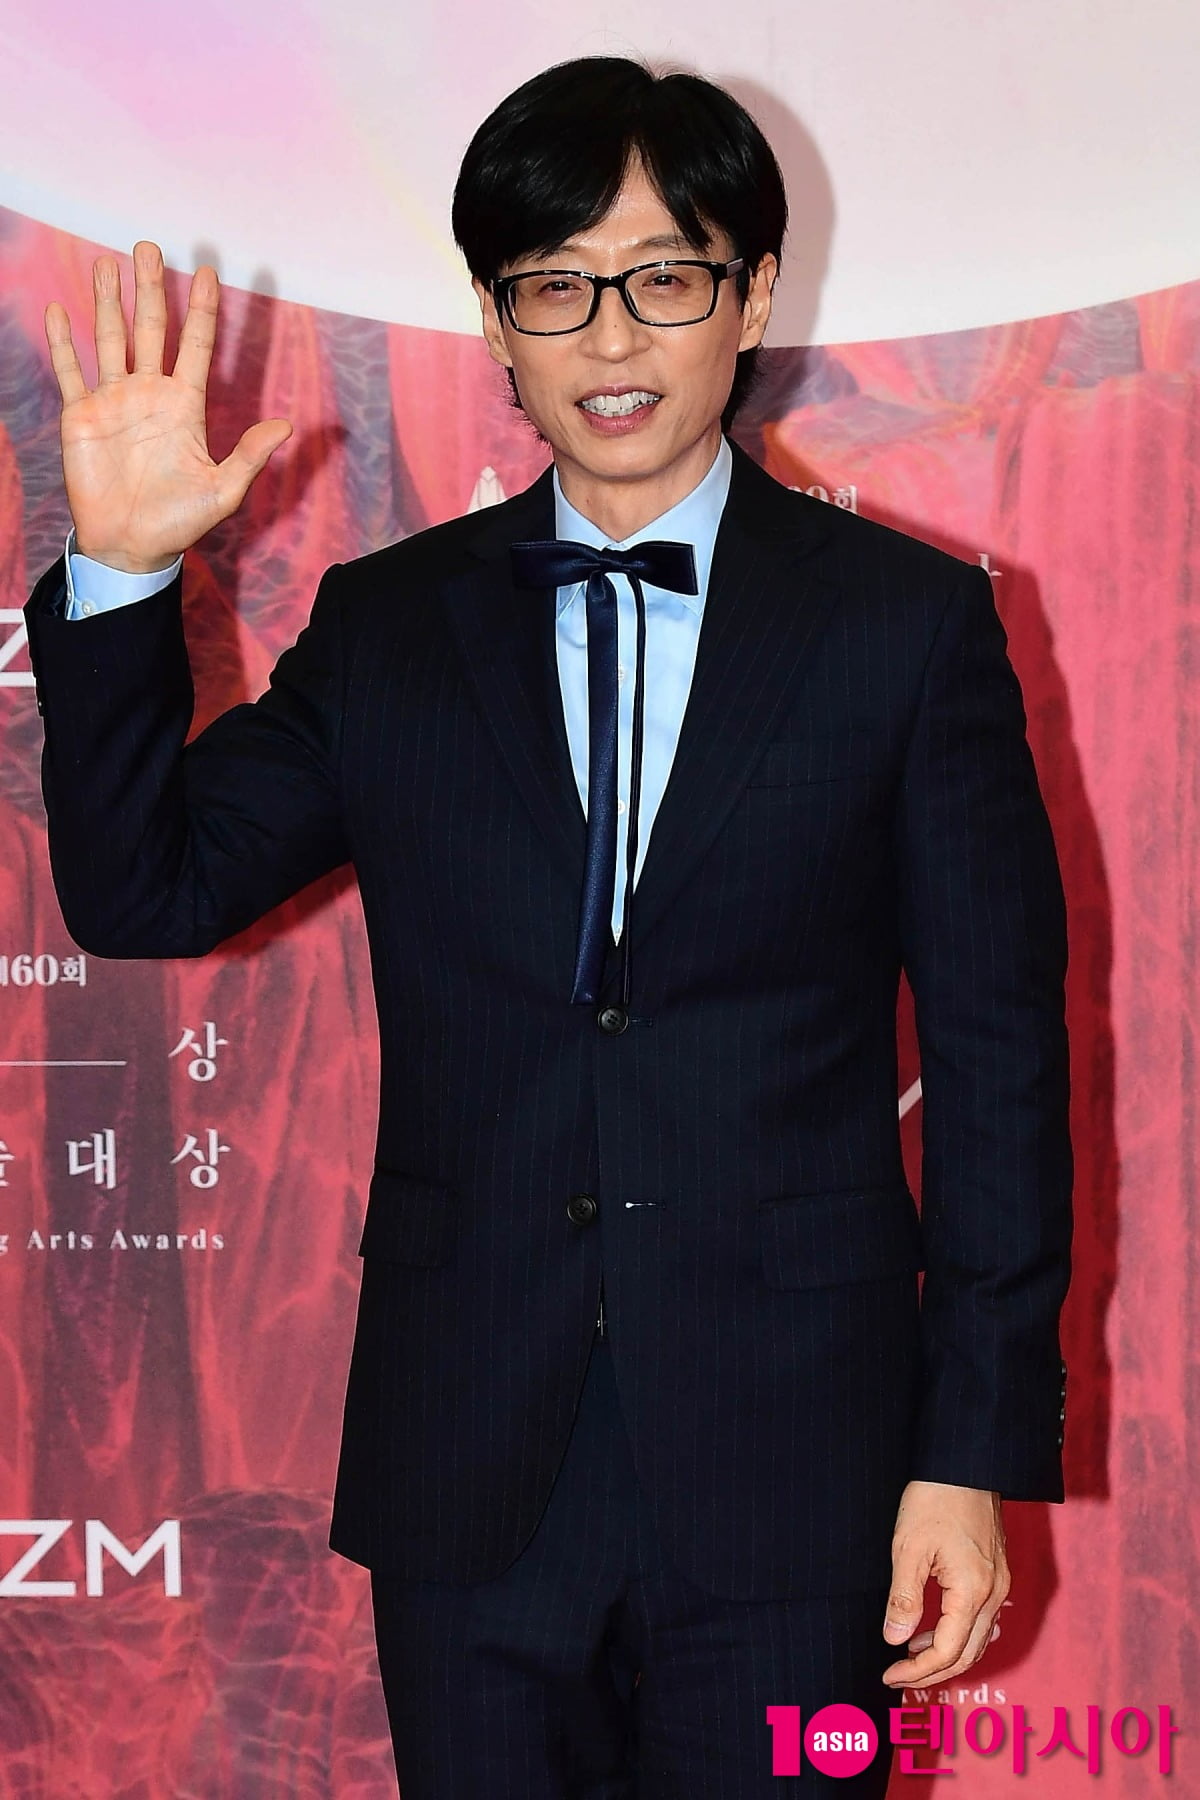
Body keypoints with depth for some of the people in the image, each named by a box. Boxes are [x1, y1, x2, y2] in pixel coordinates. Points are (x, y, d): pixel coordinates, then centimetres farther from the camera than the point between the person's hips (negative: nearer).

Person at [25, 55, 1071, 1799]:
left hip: (786, 1490, -2)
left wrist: (977, 1454, -5)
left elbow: (1000, 1057, -1)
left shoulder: (907, 623, -1)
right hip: (470, 1488, 2)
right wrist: (122, 575, -9)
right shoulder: (390, 625, 6)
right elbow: (143, 893, 4)